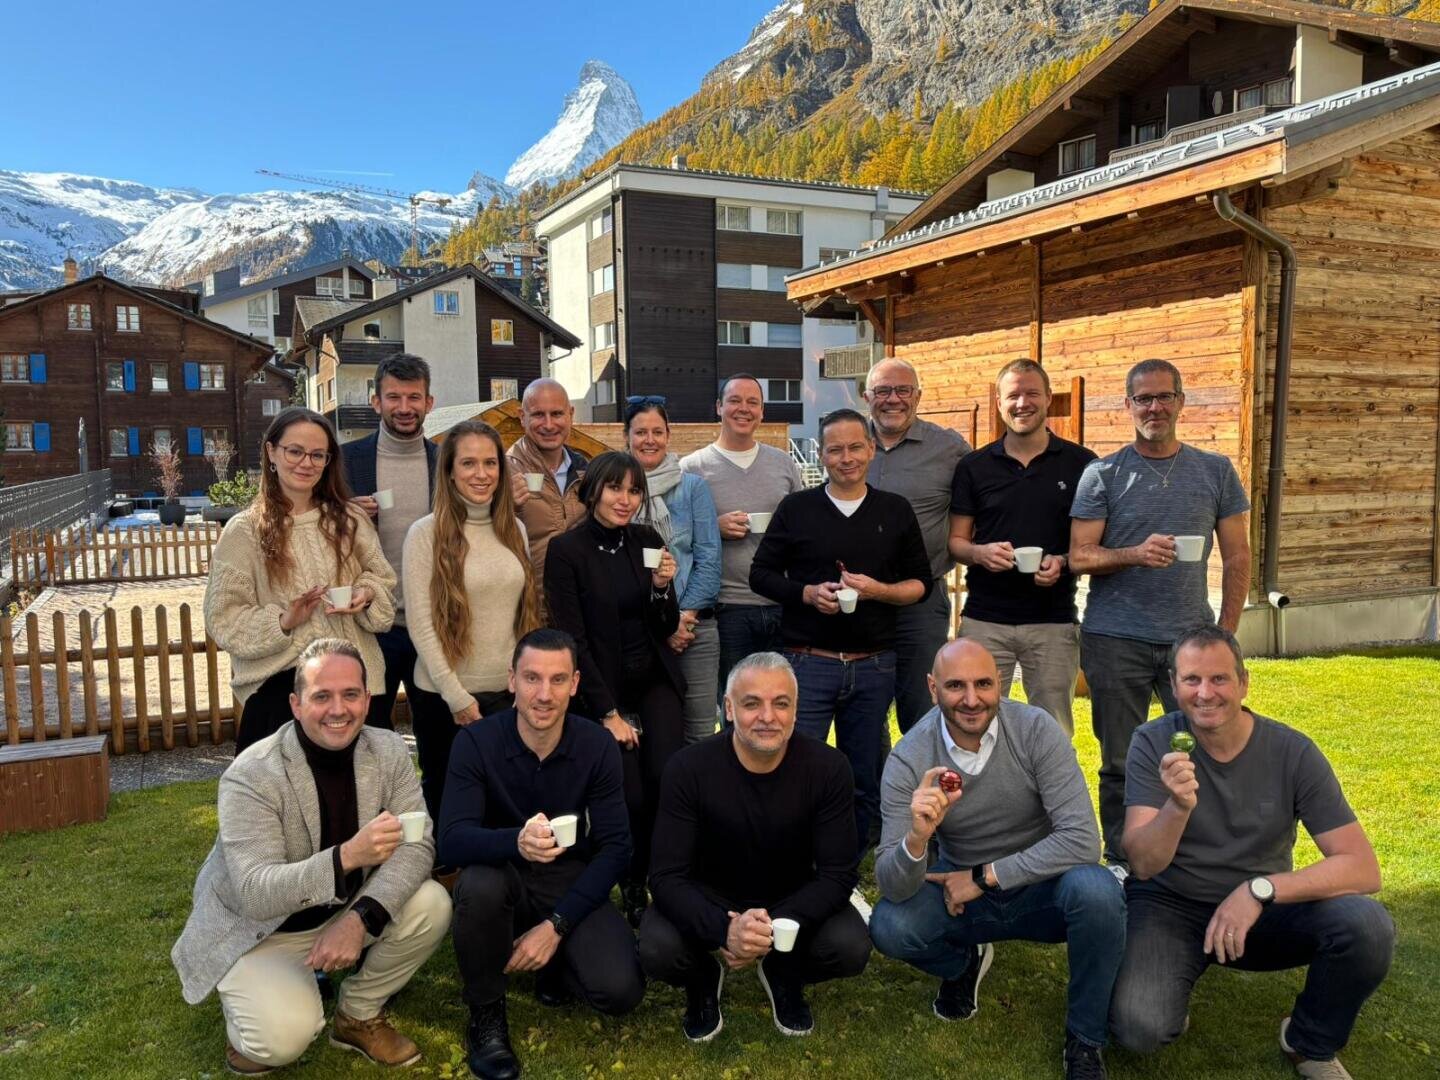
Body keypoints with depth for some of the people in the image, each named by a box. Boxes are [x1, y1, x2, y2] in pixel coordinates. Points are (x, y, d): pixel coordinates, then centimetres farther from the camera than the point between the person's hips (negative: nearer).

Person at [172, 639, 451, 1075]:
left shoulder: (389, 752, -13)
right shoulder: (251, 776, -26)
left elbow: (417, 844, -16)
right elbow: (255, 894, -33)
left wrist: (360, 917, -32)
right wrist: (347, 856, -48)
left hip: (344, 911, 5)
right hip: (256, 929, -4)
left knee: (432, 906, -19)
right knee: (284, 1037, -27)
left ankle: (359, 1015, 7)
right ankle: (248, 1024, 11)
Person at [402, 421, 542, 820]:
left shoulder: (515, 529, 6)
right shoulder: (426, 533, -8)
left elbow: (527, 612, 9)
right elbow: (421, 625, -11)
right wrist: (457, 696, -13)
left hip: (508, 694, 4)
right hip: (444, 698, -4)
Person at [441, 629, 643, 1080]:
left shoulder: (598, 746, -12)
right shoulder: (476, 741, -17)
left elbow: (616, 848, -12)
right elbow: (451, 840, -26)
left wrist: (556, 925, -22)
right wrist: (515, 841, -48)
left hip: (572, 883, 1)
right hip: (504, 879, 0)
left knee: (620, 992, -22)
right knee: (480, 883, -36)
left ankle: (558, 964, 14)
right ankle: (485, 1014, -8)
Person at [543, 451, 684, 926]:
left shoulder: (648, 540, 4)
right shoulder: (566, 550, -8)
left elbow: (667, 628, 8)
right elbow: (571, 638, -9)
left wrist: (663, 586, -13)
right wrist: (609, 713, -11)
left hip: (656, 681, 3)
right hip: (604, 687, -3)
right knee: (631, 797, -10)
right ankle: (633, 888, 17)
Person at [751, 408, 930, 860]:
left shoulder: (896, 511, 8)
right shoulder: (796, 508, 4)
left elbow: (921, 583, 9)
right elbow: (760, 574, 5)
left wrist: (879, 590, -11)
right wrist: (807, 593, -12)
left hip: (873, 666, 2)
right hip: (808, 663, -2)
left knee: (865, 780, 10)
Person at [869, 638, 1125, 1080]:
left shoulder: (1036, 730, -20)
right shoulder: (908, 759, -18)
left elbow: (1082, 840, -26)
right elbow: (893, 888, -22)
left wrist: (984, 875, -23)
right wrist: (916, 838, -44)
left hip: (1040, 888, -1)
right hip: (960, 893, 1)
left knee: (1095, 889, -33)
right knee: (889, 926, -26)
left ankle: (1085, 1037, -5)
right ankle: (962, 964, 12)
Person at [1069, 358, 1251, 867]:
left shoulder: (1216, 471, 8)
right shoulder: (1102, 475, 2)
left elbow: (1237, 558, 8)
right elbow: (1079, 557, -3)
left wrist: (1226, 634, 1)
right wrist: (1136, 554, -20)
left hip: (1191, 635, 2)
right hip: (1115, 640, -1)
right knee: (1120, 762, 7)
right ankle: (1120, 864, 21)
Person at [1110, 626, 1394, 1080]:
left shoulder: (1292, 752, -11)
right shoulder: (1154, 743, -14)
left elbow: (1363, 868, -15)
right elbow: (1143, 865, -20)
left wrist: (1259, 890, -29)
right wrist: (1178, 806, -41)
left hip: (1263, 909, 2)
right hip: (1169, 906, -2)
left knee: (1368, 926, -26)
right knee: (1138, 1028, -27)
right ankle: (1177, 978, 10)